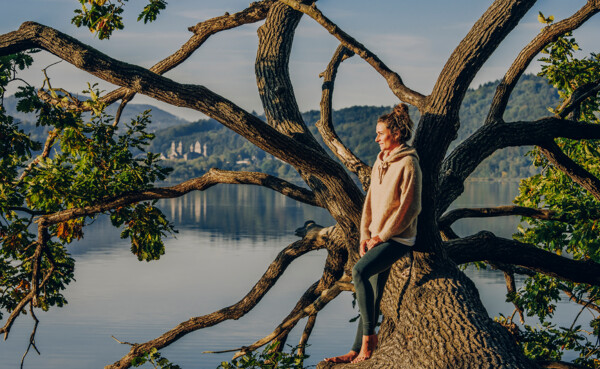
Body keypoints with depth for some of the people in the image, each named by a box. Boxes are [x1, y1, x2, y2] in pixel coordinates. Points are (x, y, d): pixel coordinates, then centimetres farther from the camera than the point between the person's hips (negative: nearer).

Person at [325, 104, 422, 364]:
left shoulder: (408, 164, -11)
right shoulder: (380, 161, 13)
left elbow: (409, 208, -16)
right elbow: (370, 200, 15)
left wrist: (381, 236, -13)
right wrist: (365, 235, 4)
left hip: (398, 239, -8)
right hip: (377, 238, 8)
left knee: (360, 271, -28)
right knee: (372, 296, 6)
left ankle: (369, 336, -21)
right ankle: (357, 350, 9)